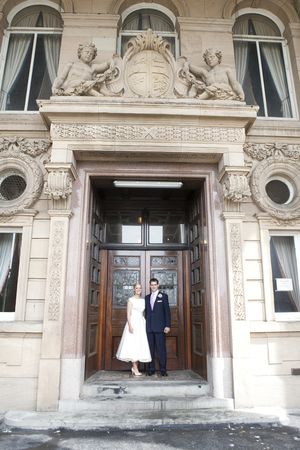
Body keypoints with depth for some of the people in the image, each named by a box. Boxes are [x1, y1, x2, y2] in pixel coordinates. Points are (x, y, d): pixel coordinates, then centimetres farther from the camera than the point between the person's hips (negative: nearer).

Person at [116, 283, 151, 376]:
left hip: (141, 324, 6)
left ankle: (134, 367, 14)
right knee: (133, 345, -7)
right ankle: (135, 369, -3)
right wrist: (130, 325, -17)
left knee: (140, 345, 5)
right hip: (133, 322, -6)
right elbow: (128, 314, -7)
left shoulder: (143, 300, 13)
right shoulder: (131, 300, -2)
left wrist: (145, 324, 11)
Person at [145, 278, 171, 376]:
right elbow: (146, 312, 16)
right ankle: (151, 369, 13)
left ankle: (163, 369, 5)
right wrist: (145, 325, 10)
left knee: (161, 349, -3)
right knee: (150, 349, 5)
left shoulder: (163, 296, 3)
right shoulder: (147, 297, 15)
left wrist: (168, 325, -8)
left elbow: (167, 311, -1)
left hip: (160, 327, -3)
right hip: (149, 327, 4)